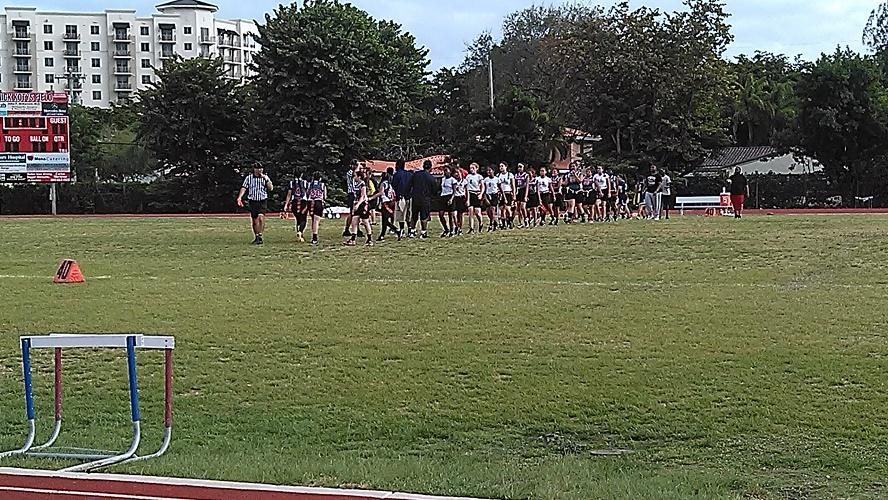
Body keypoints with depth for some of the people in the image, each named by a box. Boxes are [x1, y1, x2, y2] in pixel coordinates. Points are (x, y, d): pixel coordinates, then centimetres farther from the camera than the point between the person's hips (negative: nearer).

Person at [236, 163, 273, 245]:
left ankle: (260, 236, -19)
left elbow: (271, 188, -2)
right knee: (255, 220, 4)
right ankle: (256, 237, 18)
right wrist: (239, 197, -13)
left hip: (263, 201, -1)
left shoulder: (265, 177, 6)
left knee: (261, 217, -22)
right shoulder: (248, 178, 5)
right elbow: (244, 188, 0)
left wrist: (266, 179, -13)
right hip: (253, 201, 1)